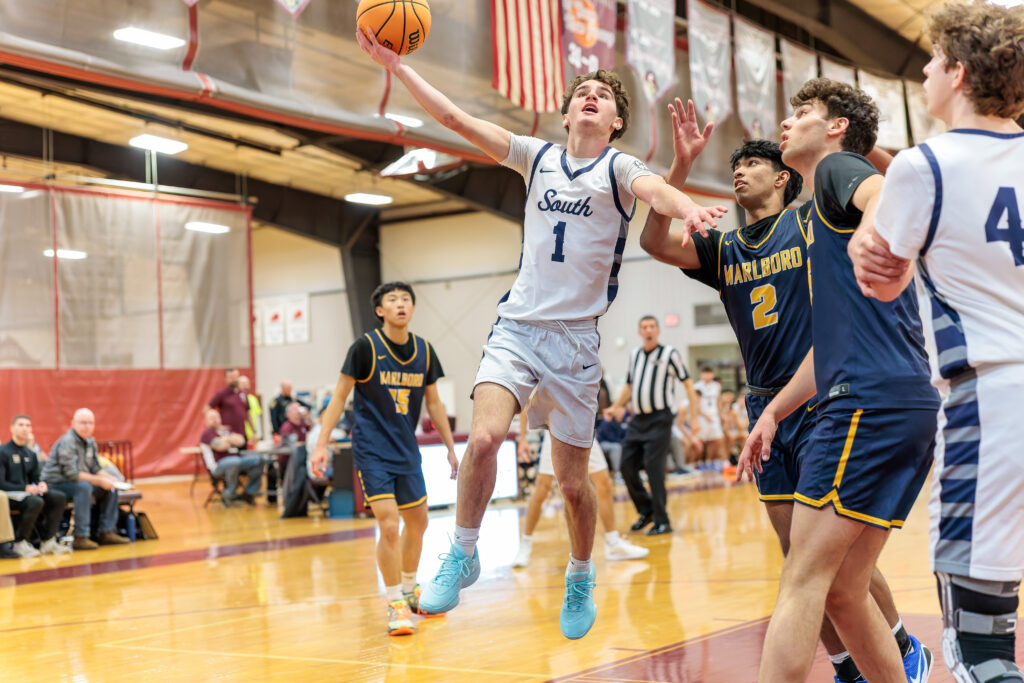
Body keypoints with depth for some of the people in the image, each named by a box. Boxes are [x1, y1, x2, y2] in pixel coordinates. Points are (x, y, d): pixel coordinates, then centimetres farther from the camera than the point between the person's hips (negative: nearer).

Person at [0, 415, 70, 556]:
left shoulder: (31, 454, 17)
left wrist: (41, 485, -6)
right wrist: (25, 488, -22)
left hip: (27, 492, 7)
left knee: (60, 497, -15)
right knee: (36, 502, -36)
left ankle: (48, 542, -17)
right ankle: (21, 543, -20)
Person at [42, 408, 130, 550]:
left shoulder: (90, 442, 8)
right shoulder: (67, 442, -20)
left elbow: (95, 468, 12)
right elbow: (72, 473, -27)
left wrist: (109, 478, -9)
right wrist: (100, 481, -26)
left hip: (78, 482, 9)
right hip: (55, 484, -9)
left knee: (110, 488, 2)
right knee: (83, 487, -36)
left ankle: (106, 532, 6)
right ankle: (80, 537, -34)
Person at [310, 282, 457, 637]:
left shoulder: (424, 350, 1)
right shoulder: (366, 347, -12)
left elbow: (433, 402, 13)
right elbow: (340, 396, -8)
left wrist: (451, 448, 14)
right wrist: (321, 443, -14)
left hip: (407, 449, 6)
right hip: (372, 450, -6)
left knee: (418, 522, 16)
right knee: (389, 526, -16)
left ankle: (409, 590, 39)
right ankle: (395, 606, -3)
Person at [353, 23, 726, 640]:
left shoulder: (619, 168, 0)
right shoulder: (537, 156, 9)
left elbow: (654, 189, -25)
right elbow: (455, 118, 6)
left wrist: (688, 209, -48)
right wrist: (394, 63, -1)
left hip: (576, 335, -2)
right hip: (517, 323, 2)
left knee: (573, 480, 3)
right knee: (484, 437, -21)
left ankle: (581, 579, 29)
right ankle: (463, 556, 1)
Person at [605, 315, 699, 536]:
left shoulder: (669, 354, -2)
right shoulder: (634, 355, 14)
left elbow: (687, 383, -2)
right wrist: (615, 407, 17)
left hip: (660, 419, -6)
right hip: (638, 419, 6)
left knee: (654, 467, -12)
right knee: (627, 467, 3)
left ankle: (662, 521, -5)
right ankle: (647, 510, 22)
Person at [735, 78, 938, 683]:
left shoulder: (839, 168, 4)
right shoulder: (823, 220, 30)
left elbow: (886, 197, -22)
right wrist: (773, 412, 31)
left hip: (871, 400, -9)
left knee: (803, 582, -10)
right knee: (843, 592, 12)